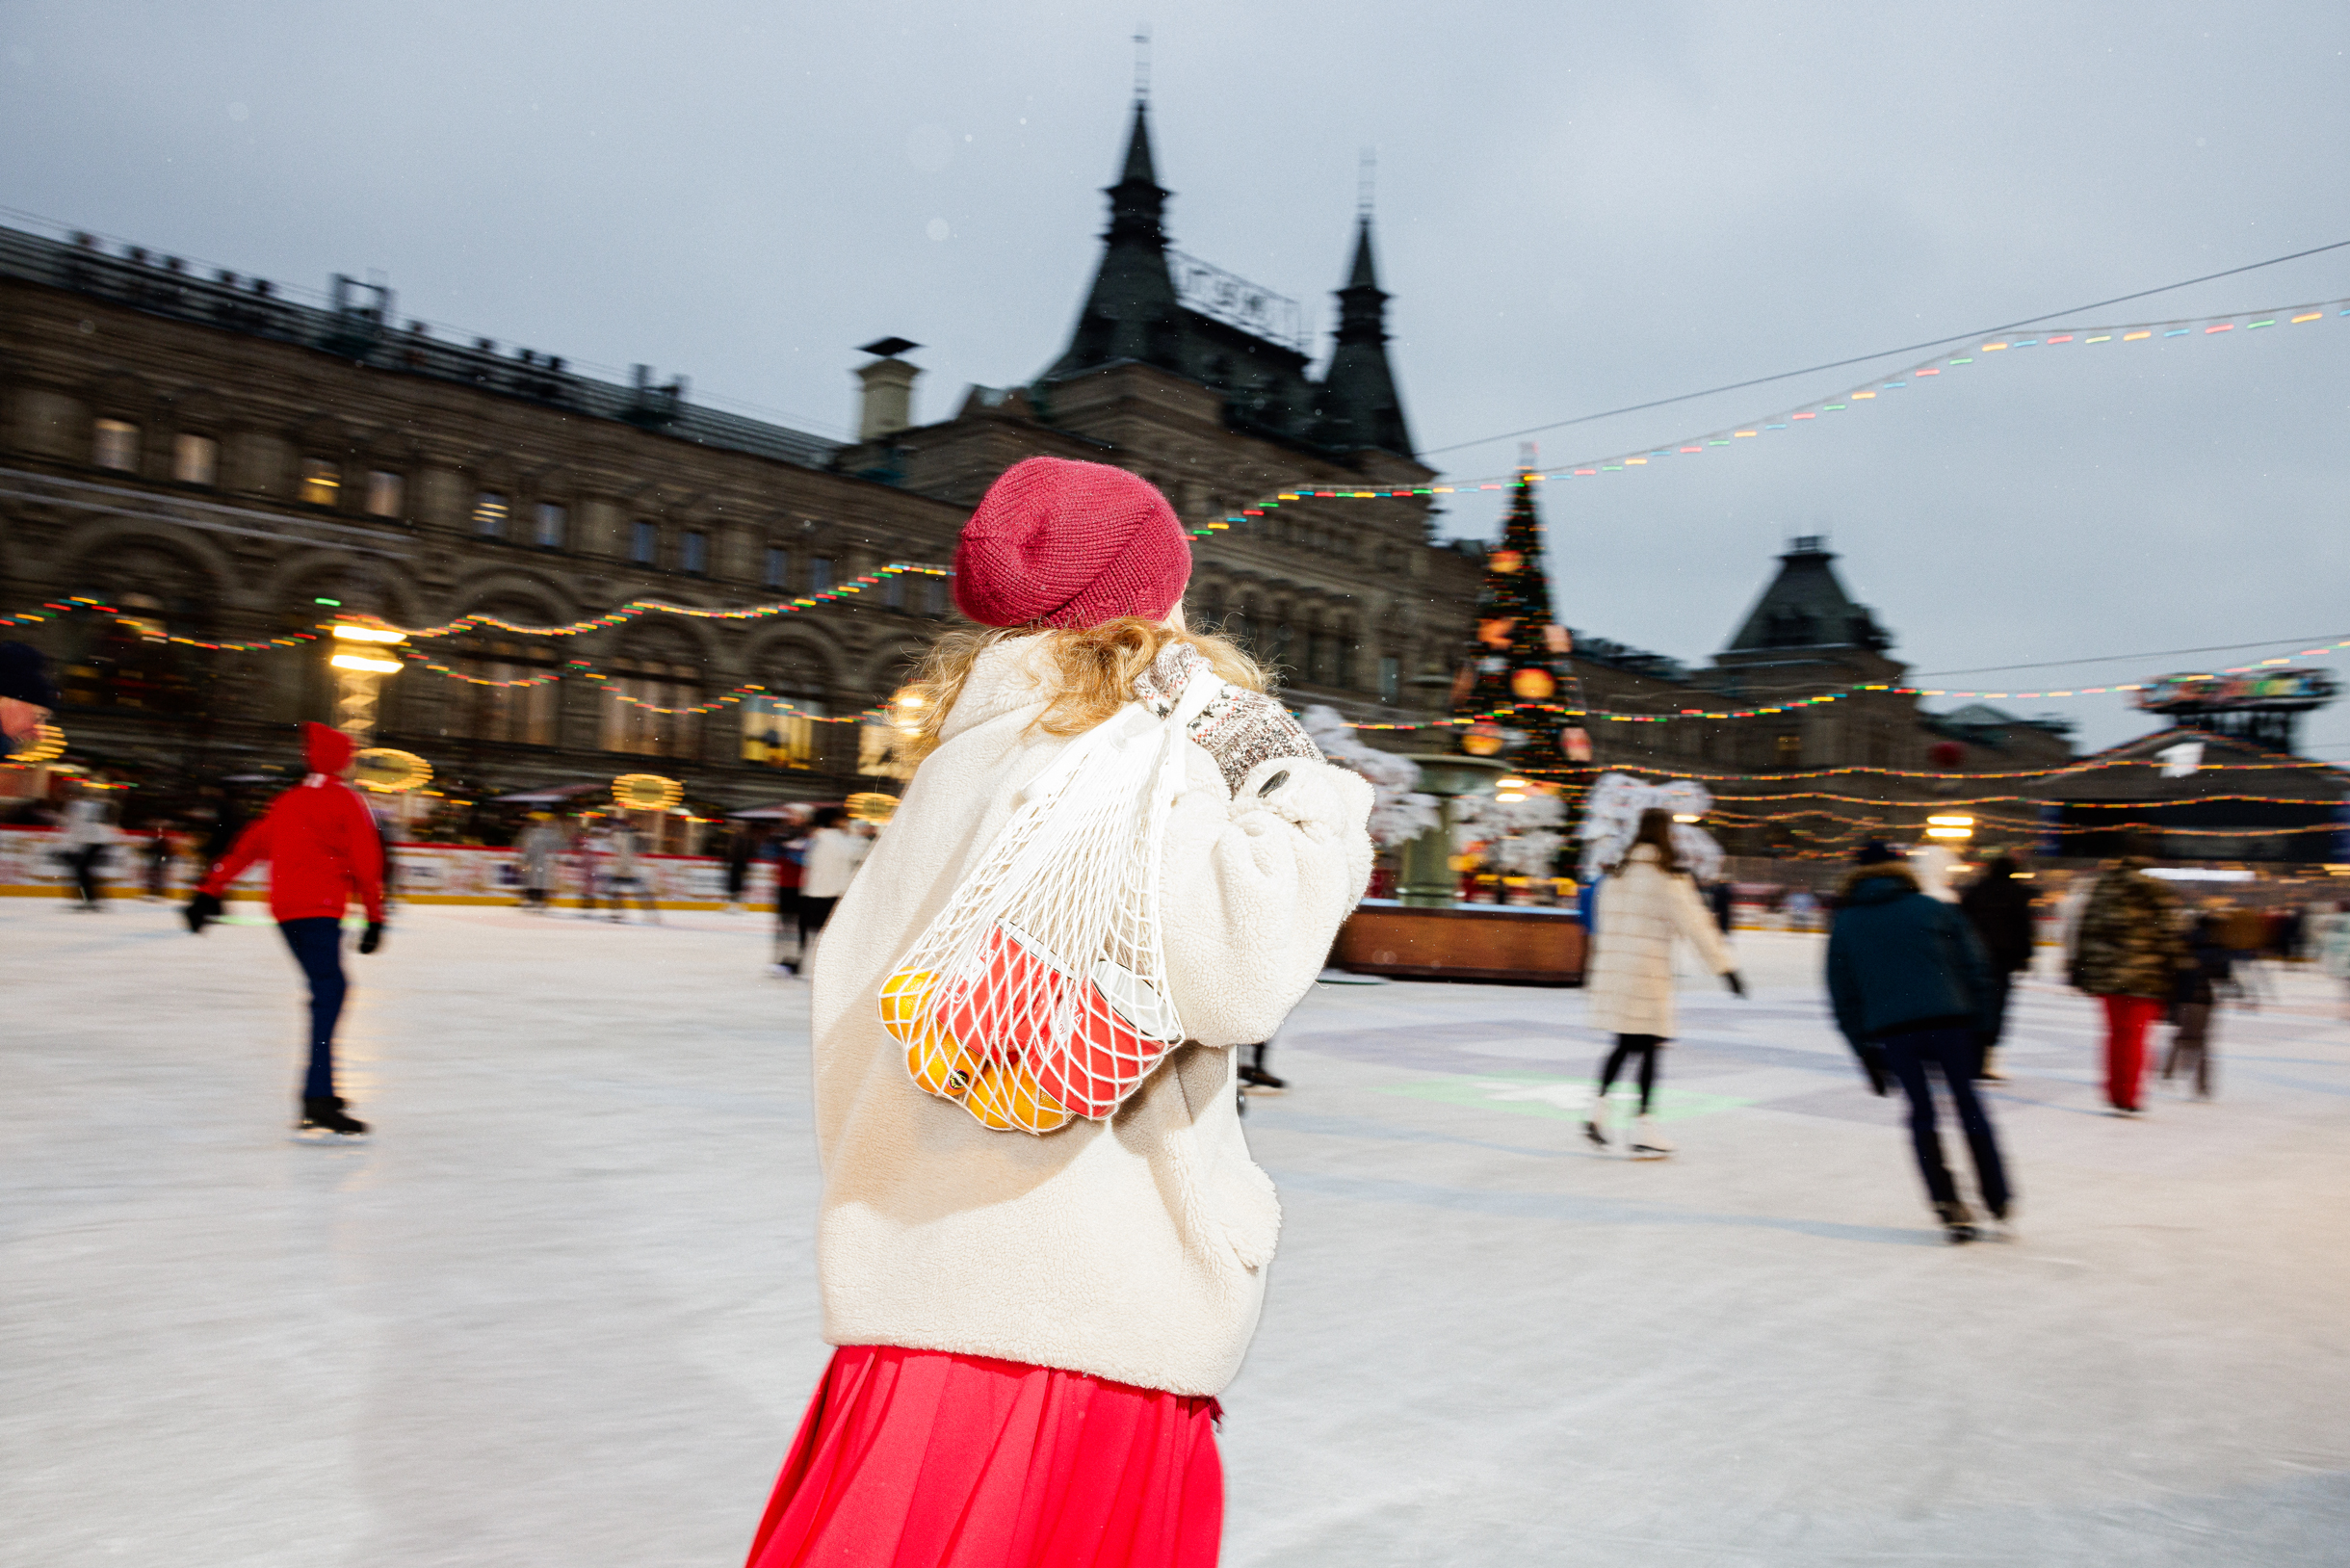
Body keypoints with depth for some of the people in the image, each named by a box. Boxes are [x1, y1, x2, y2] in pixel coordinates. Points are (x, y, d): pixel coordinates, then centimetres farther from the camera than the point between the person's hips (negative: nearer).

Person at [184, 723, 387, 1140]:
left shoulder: (288, 801, 19)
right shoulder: (346, 800, -1)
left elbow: (248, 846, 20)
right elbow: (365, 862, -5)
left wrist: (209, 892, 24)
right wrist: (374, 917, 0)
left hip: (286, 909, 8)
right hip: (318, 909, -8)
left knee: (329, 988, 19)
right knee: (328, 993, -16)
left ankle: (320, 1090, 24)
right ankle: (317, 1108, -29)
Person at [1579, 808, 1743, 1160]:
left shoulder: (1616, 874, 10)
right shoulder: (1667, 877, -8)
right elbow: (1694, 923, -12)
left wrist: (1594, 972, 24)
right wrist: (1725, 965, -10)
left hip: (1611, 970, 6)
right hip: (1647, 974, -6)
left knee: (1625, 1045, 17)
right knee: (1649, 1048, 0)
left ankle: (1598, 1109, 9)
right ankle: (1643, 1130, 1)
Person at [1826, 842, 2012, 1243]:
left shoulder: (1843, 924, 13)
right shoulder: (1932, 907, 11)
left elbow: (1843, 996, 11)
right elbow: (1974, 965, 7)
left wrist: (1866, 1053, 15)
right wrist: (1980, 1025, 11)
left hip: (1889, 1030, 0)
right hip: (1948, 1020, 0)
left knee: (1921, 1113, 10)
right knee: (1968, 1104, 13)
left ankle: (1948, 1204, 6)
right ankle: (1998, 1199, 19)